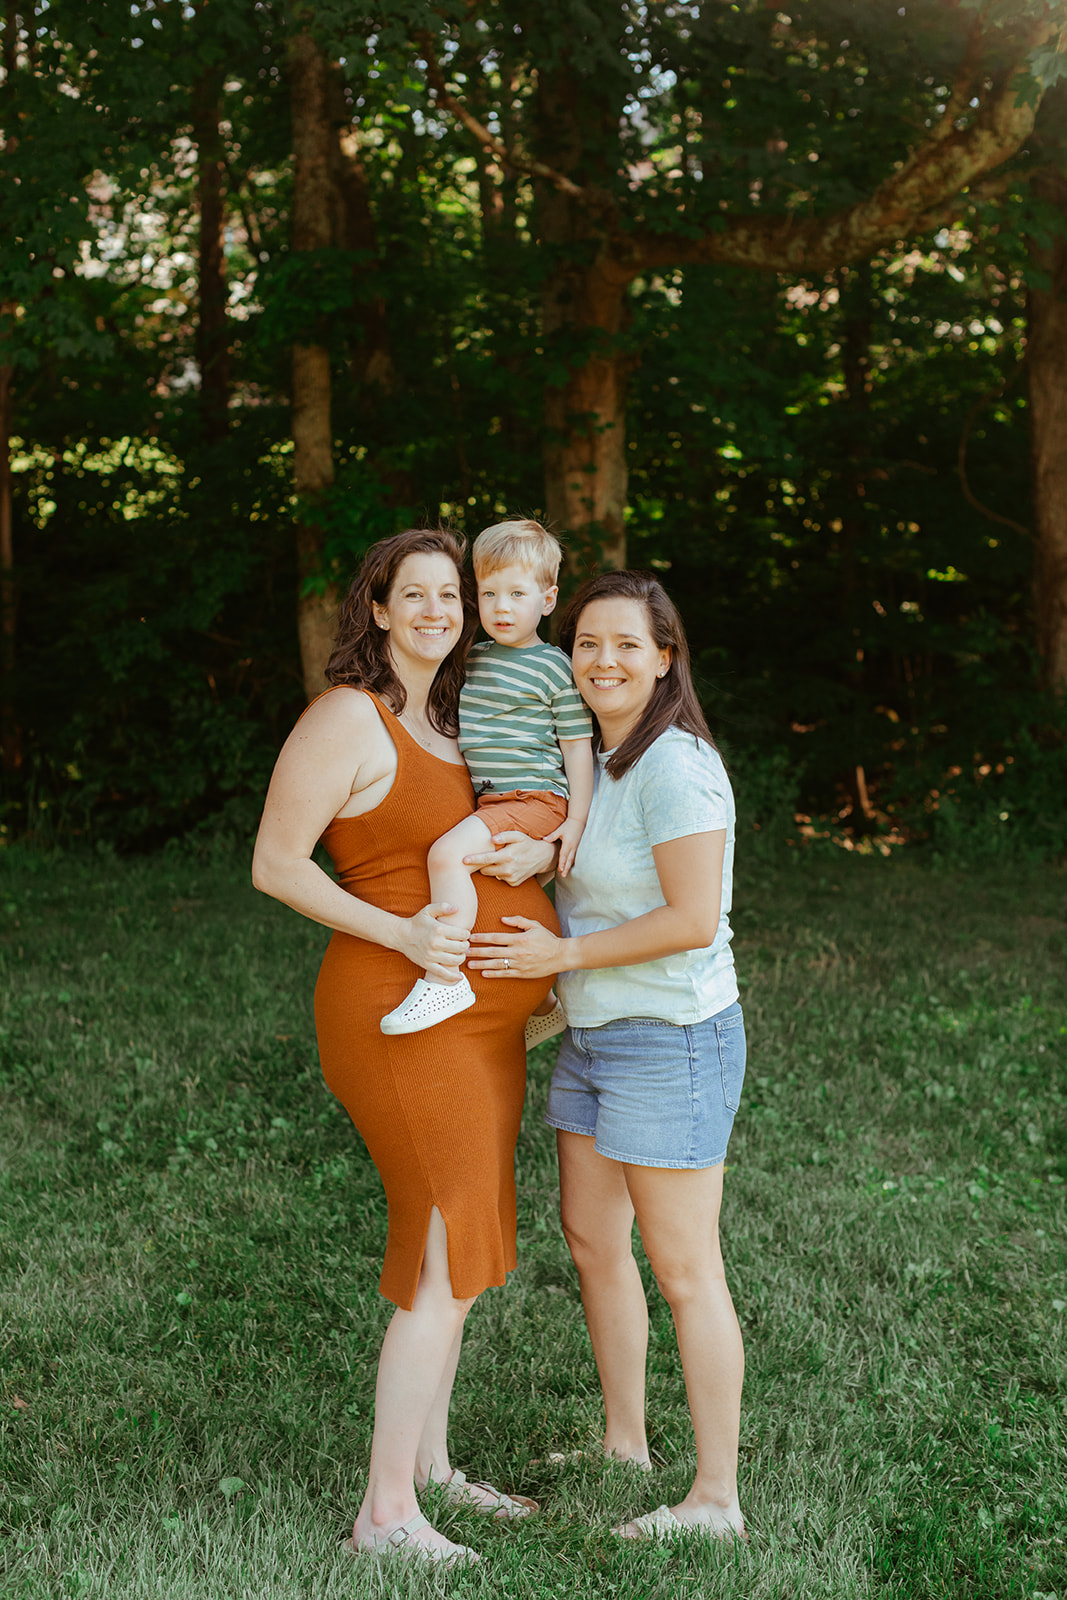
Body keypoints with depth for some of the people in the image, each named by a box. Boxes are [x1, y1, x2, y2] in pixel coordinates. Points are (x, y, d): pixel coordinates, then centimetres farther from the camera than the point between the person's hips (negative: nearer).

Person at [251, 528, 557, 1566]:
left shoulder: (452, 721, 14)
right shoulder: (349, 718, -12)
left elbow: (510, 832, 22)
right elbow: (275, 865, -14)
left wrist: (541, 850, -3)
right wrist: (402, 934, -23)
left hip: (481, 1022, 9)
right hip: (404, 1016, -9)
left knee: (454, 1247, 15)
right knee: (448, 1259, -8)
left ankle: (428, 1463, 28)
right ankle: (386, 1511, 1)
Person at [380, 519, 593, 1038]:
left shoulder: (552, 668, -5)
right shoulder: (472, 658, 15)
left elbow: (577, 745, -6)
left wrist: (576, 821, -11)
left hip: (534, 798, -9)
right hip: (490, 800, 9)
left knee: (447, 853, -28)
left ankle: (446, 979, -28)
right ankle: (546, 1001, 29)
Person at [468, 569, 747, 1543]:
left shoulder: (675, 766, -18)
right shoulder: (596, 759, 10)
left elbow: (693, 919, -22)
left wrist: (563, 953, -16)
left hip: (671, 1039, -10)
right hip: (594, 1035, 10)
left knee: (684, 1270, -2)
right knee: (591, 1242, 18)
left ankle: (716, 1498, 9)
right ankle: (625, 1445, 34)